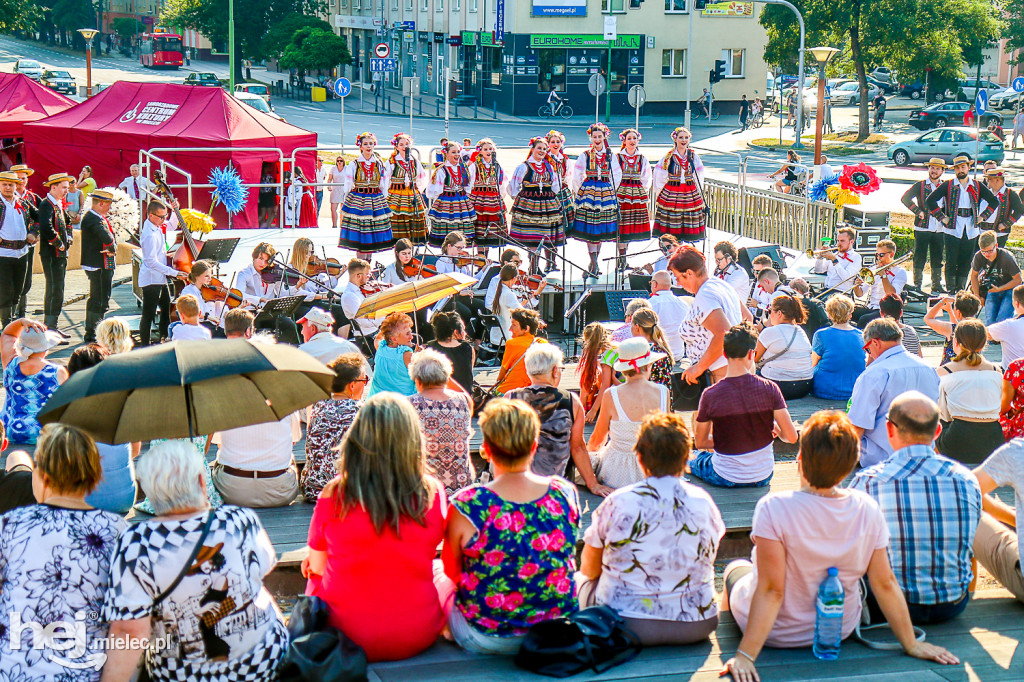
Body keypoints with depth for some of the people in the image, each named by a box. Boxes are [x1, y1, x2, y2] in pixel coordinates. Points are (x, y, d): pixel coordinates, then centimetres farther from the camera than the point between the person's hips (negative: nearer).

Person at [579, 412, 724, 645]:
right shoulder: (704, 502, -3)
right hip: (695, 627, 2)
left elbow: (589, 569, 4)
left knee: (580, 580, 28)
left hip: (626, 626, -2)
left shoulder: (616, 503, -9)